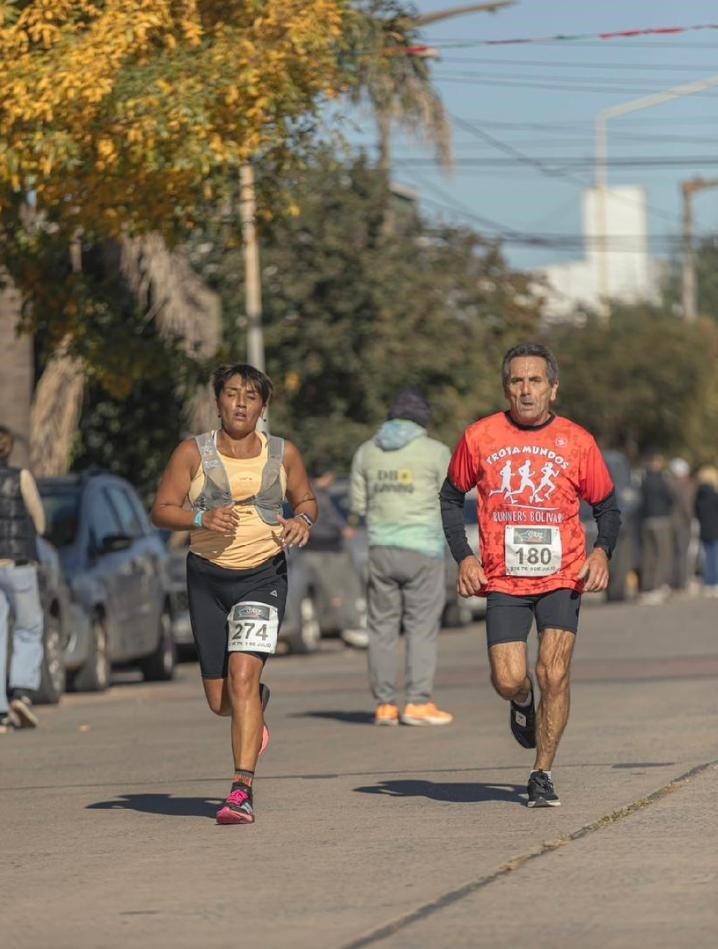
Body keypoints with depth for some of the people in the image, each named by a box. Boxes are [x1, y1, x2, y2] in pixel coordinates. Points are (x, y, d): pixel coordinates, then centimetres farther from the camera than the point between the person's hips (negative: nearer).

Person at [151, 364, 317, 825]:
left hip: (264, 575, -1)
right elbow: (161, 509, -2)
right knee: (220, 700, 6)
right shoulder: (193, 453, -2)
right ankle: (257, 707, 45)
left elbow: (307, 501, 16)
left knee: (243, 675, -20)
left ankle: (243, 790, -19)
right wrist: (202, 518, -21)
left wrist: (302, 520, -7)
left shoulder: (284, 454, 2)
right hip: (208, 577, 1)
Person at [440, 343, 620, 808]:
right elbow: (451, 497, 14)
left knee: (554, 675, -11)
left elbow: (607, 507, 10)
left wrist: (602, 550, -10)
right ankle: (523, 703, 30)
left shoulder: (577, 442, 0)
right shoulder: (480, 437, 0)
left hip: (562, 578, 0)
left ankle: (543, 774, 5)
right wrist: (464, 556, 1)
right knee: (509, 680, -9)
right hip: (503, 580, 0)